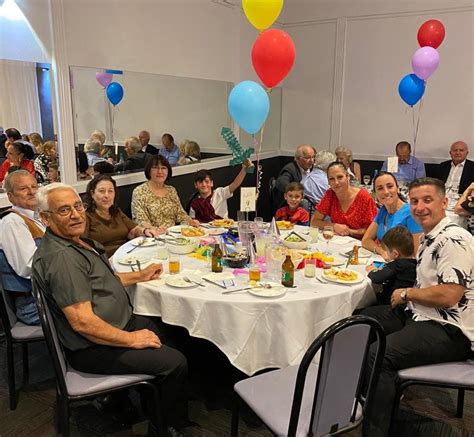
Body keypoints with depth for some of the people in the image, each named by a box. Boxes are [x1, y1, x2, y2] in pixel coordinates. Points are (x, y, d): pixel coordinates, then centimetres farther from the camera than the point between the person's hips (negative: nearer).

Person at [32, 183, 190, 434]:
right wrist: (131, 339, -21)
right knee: (175, 363, -12)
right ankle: (166, 427, 14)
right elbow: (82, 322, -30)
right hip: (93, 349, -11)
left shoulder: (75, 242, 6)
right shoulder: (60, 257, -28)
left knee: (166, 328, 24)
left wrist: (139, 276, 15)